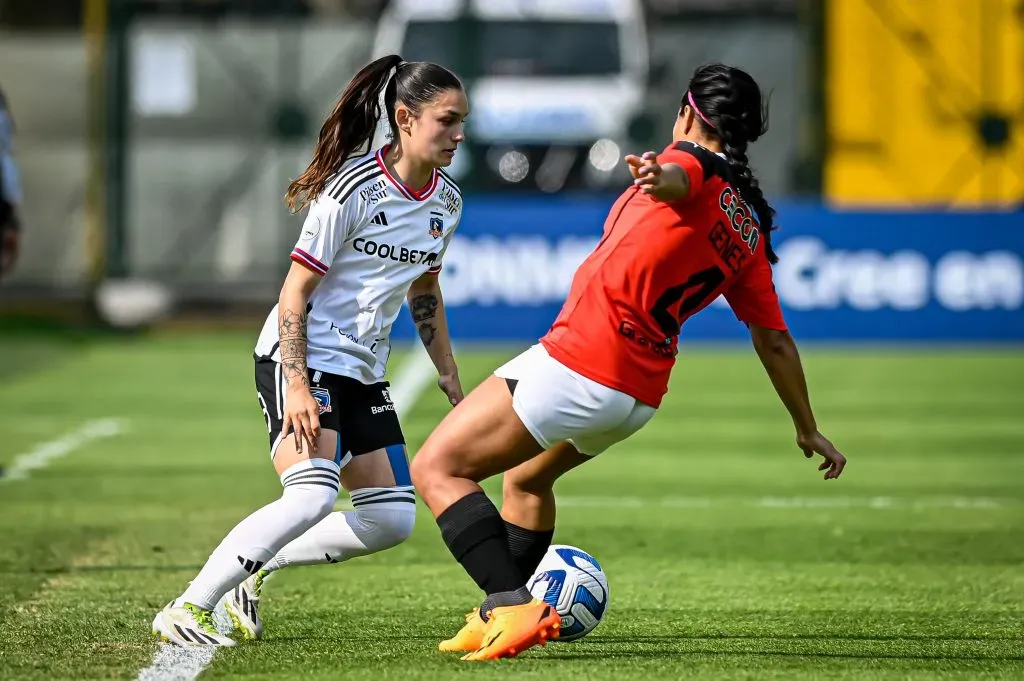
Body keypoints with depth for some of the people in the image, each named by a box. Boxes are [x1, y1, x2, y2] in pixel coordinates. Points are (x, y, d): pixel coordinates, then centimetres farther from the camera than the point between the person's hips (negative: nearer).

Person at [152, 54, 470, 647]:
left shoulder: (446, 201, 5)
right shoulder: (354, 187, -17)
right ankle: (186, 609, -21)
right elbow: (294, 292, -16)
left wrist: (452, 382, 20)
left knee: (392, 519, 0)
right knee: (313, 497, -26)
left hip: (363, 372, 8)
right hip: (304, 360, -8)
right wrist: (297, 386, -24)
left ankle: (253, 572, 11)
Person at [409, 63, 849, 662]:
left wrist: (657, 177, -55)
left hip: (580, 361, -9)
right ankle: (502, 620, 37)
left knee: (439, 469, -5)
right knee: (526, 478, 33)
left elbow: (677, 181, -31)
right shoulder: (748, 232, 16)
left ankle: (512, 606, -20)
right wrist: (808, 430, 31)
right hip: (641, 393, 9)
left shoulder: (692, 163, -4)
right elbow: (775, 341, 20)